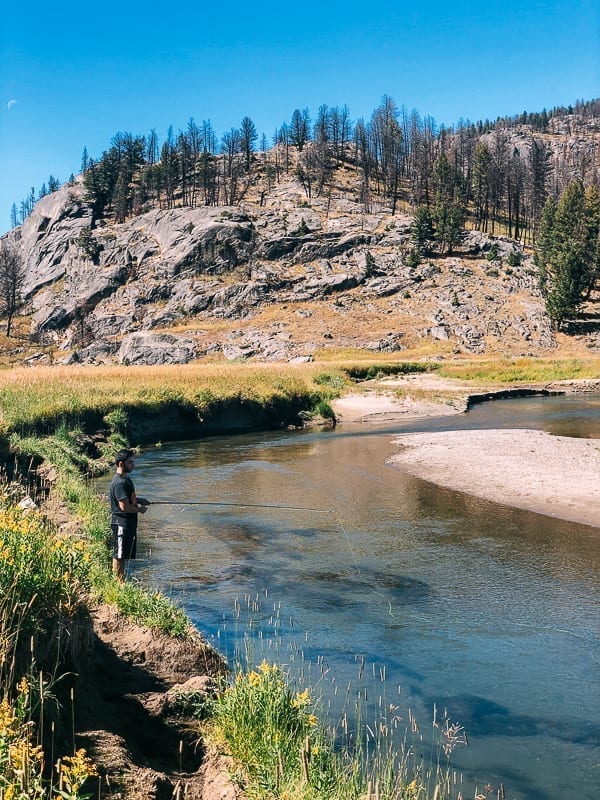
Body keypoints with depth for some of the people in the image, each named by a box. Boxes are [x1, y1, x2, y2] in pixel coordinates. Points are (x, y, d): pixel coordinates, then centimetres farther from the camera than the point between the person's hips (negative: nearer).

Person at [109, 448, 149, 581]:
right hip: (121, 524, -10)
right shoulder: (120, 483, -21)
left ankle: (122, 581, 26)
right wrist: (140, 510, -12)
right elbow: (124, 506, -26)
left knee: (127, 554, 17)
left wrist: (140, 500, 11)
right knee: (119, 556, -1)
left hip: (129, 523, 10)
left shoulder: (126, 478, 11)